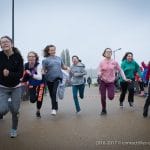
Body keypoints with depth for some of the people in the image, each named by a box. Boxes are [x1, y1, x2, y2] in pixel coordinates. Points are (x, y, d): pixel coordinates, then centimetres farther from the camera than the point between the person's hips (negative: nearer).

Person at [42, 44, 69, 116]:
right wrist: (43, 72, -26)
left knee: (54, 92, -19)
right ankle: (56, 107, 30)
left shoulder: (59, 58, 9)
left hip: (58, 77, 0)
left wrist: (67, 68, 1)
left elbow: (63, 66, 20)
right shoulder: (46, 60, -2)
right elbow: (44, 70, -4)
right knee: (52, 94, 9)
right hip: (49, 79, 0)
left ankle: (54, 108, -15)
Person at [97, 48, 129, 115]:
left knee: (111, 97, -11)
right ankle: (104, 110, 26)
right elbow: (99, 72, -7)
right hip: (103, 82, 0)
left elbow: (120, 70, 4)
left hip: (111, 82, 0)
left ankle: (111, 92, 27)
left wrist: (125, 78, -2)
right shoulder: (101, 62, -7)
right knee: (103, 97, 5)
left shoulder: (114, 62, -6)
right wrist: (99, 74, -30)